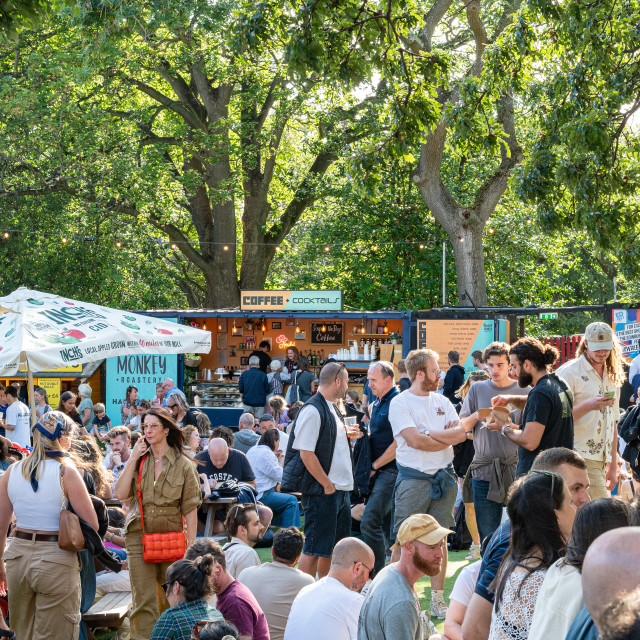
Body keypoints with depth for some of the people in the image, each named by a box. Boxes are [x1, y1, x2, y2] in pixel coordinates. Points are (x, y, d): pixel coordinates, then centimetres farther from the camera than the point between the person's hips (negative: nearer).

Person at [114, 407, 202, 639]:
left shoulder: (183, 465, 0)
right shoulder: (139, 461, 7)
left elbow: (190, 509, -1)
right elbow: (120, 494, -6)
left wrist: (191, 546, -5)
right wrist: (132, 459, -7)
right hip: (139, 536, 1)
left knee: (172, 600, 7)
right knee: (144, 602, -3)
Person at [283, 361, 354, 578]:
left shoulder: (332, 408, 15)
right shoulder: (313, 410, -15)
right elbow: (306, 453, -19)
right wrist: (328, 485, -16)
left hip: (339, 489, 10)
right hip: (322, 492, -10)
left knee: (335, 547, 15)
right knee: (314, 549, -5)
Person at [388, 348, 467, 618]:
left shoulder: (441, 401, 13)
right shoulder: (400, 403, -5)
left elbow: (461, 434, 2)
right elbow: (415, 440, -17)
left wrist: (430, 434, -10)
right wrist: (447, 437, -5)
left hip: (444, 477, 5)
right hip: (413, 479, -5)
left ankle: (437, 599, 13)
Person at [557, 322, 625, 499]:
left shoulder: (613, 378, 19)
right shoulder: (569, 372, -2)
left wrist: (613, 466, 20)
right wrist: (589, 405, -22)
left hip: (601, 459, 6)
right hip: (580, 457, -6)